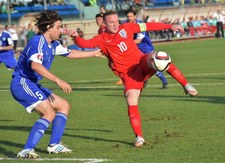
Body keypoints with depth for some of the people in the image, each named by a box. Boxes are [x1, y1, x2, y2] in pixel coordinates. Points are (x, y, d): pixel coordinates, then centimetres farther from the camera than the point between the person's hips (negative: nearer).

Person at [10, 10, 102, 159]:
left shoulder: (53, 44, 12)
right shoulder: (38, 42, -17)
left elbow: (70, 53, 30)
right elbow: (35, 65, -34)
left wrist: (94, 53, 37)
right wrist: (58, 80, -38)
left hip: (32, 84, 10)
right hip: (22, 83, -10)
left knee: (64, 106, 16)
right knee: (49, 113, -24)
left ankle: (54, 145, 17)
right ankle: (27, 151, -30)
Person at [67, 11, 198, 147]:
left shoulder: (126, 28, 7)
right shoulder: (102, 40, 1)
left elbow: (148, 26, 11)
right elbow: (85, 44, -13)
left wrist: (170, 26, 11)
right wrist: (76, 37, -35)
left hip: (142, 63, 1)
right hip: (128, 74, 0)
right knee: (131, 103, -18)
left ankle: (186, 85, -28)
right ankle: (139, 137, -8)